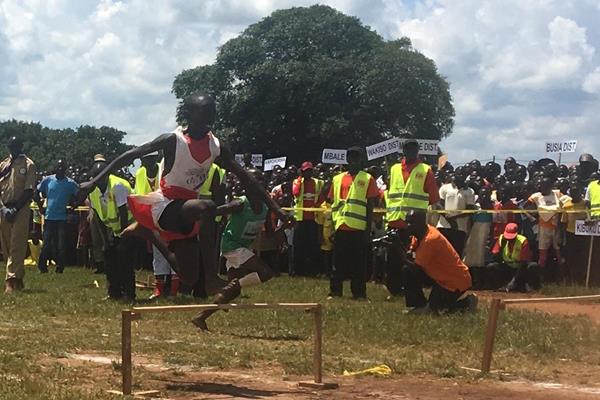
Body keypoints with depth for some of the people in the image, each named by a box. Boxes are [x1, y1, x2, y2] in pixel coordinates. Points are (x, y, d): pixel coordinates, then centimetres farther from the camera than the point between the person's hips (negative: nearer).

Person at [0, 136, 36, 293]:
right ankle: (18, 279, 16)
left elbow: (29, 191, -6)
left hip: (21, 210, -5)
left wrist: (15, 209, -13)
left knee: (17, 246, -10)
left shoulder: (28, 165, 0)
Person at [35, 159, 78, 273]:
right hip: (49, 217, 1)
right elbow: (37, 192, 13)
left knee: (61, 245, 1)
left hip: (62, 218, -1)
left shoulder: (70, 183, -1)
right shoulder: (47, 180, 2)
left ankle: (60, 267, 7)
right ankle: (42, 266, 10)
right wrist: (40, 206, 8)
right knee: (47, 244, 2)